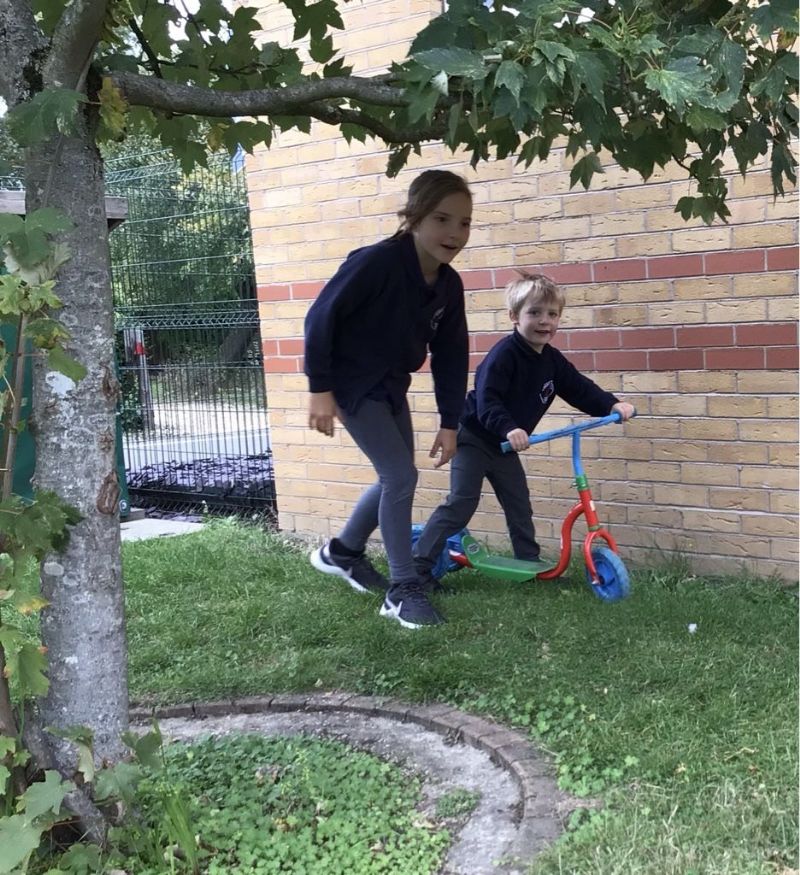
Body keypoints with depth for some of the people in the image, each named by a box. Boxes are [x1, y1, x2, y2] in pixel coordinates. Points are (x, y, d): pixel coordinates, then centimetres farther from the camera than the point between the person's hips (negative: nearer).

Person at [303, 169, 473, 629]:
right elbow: (321, 318, -23)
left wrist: (450, 422, 1)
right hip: (352, 383, -8)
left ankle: (343, 551, 37)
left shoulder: (449, 284, -6)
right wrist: (320, 389, -21)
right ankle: (404, 589, 1)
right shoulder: (377, 262, -28)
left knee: (396, 478, 14)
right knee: (401, 476, -12)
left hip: (391, 385, 8)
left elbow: (451, 355, 1)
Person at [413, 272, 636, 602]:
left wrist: (613, 404, -9)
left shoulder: (552, 360, 0)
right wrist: (508, 428, -46)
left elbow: (581, 390, 5)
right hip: (473, 438, -8)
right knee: (461, 502, -13)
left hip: (504, 444, 8)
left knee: (519, 505, 9)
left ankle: (530, 562, 21)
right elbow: (486, 401, -32)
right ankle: (418, 563, -9)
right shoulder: (504, 353, -25)